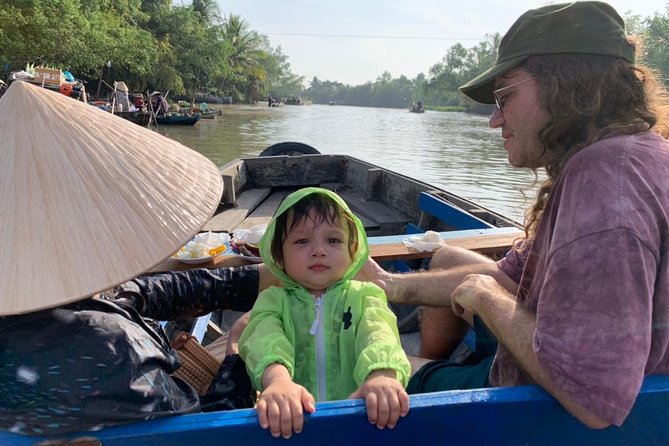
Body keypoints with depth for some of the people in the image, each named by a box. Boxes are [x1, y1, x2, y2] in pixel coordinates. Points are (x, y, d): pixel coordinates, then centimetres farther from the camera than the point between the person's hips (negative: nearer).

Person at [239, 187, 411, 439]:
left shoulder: (364, 295, 8)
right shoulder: (274, 300, 8)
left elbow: (379, 333, -11)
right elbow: (266, 339, -12)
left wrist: (382, 374, -33)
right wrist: (278, 379, -34)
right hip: (291, 419, -1)